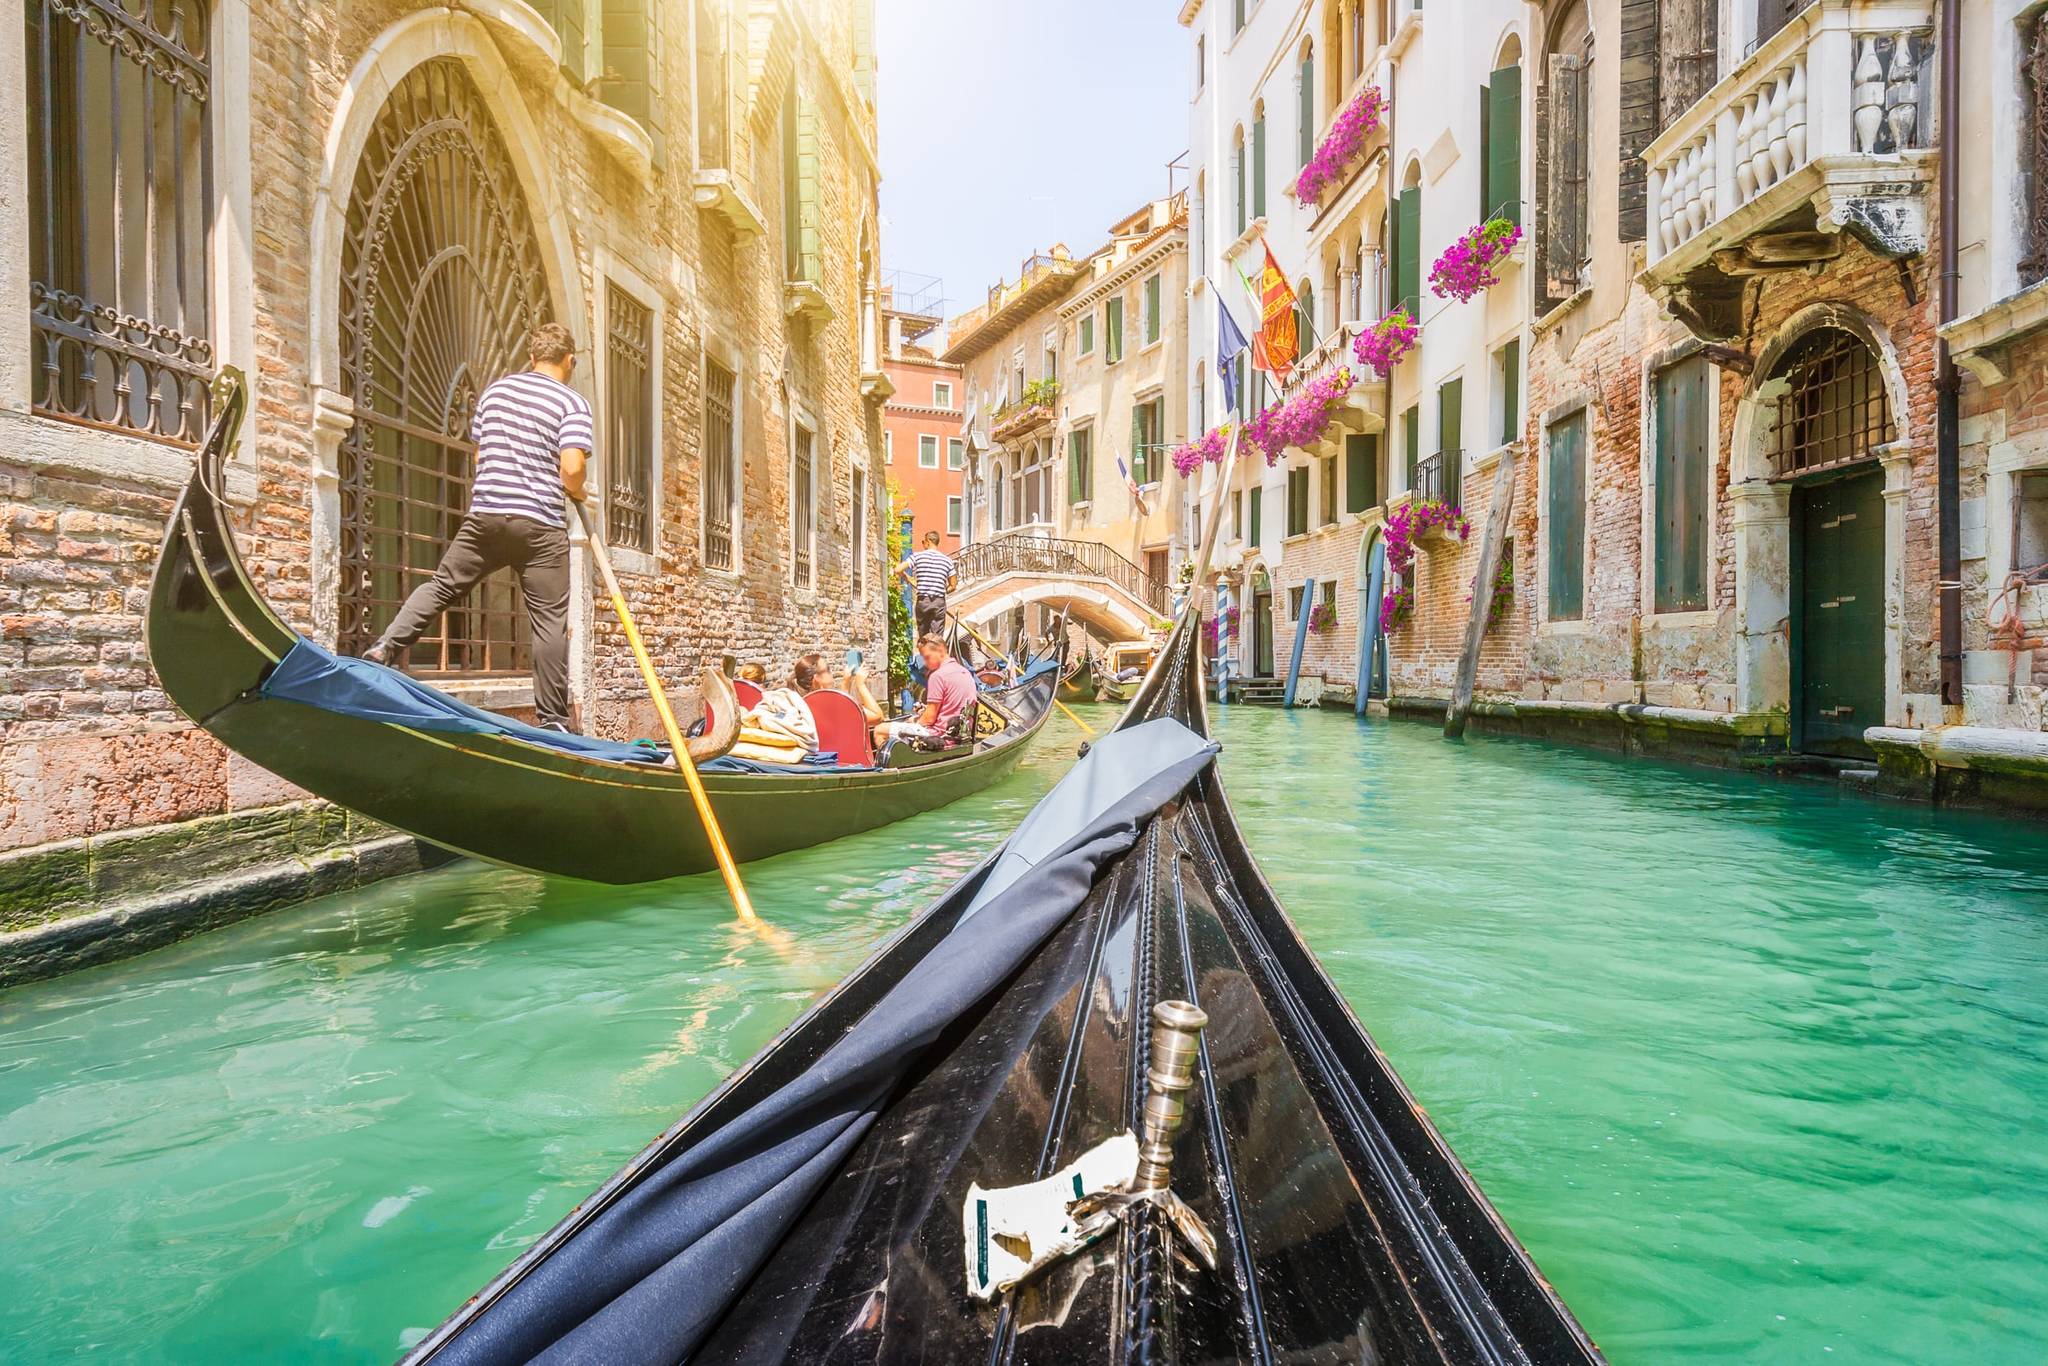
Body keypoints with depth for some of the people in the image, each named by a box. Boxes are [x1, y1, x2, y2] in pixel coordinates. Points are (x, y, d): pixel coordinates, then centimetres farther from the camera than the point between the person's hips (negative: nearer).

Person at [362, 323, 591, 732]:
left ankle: (388, 645, 8)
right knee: (550, 622, 0)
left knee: (442, 585, 22)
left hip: (484, 514, 4)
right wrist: (578, 494, 6)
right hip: (540, 525, -4)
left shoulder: (496, 388, 14)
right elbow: (572, 468, -14)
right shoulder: (572, 402, -3)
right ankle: (553, 720, 4)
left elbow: (479, 453, 18)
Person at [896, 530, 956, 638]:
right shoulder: (947, 560, 6)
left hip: (922, 601, 0)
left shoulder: (917, 556, 1)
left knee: (923, 637, 10)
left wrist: (909, 579, 11)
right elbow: (952, 586, 6)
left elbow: (898, 570, -6)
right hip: (939, 601, 0)